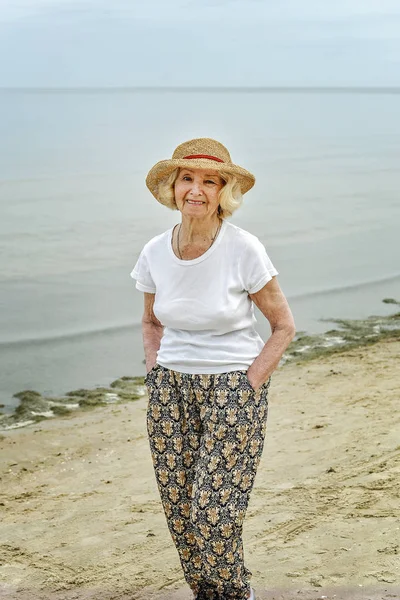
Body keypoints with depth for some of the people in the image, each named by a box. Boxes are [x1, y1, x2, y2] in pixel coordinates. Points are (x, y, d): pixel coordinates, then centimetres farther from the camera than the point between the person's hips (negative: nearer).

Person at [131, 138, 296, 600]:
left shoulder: (244, 249, -14)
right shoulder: (155, 252, -1)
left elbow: (283, 325, -5)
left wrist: (249, 386, -10)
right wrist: (157, 373, 4)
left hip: (233, 388, -4)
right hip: (170, 388, 4)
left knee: (215, 511, -6)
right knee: (178, 508, 7)